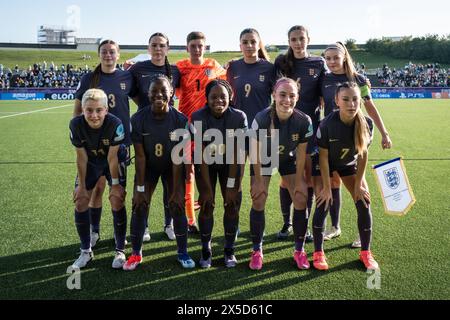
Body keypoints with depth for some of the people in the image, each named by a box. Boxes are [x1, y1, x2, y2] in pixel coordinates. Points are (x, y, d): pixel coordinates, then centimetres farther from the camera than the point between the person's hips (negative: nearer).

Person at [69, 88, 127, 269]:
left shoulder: (115, 124, -34)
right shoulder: (76, 125, -27)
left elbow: (112, 157, -23)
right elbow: (81, 157, -16)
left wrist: (115, 183, -16)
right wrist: (81, 185, -9)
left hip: (114, 161, -2)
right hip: (90, 162, 3)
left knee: (117, 201, -12)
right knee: (80, 203, -1)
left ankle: (120, 251, 7)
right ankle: (86, 251, 17)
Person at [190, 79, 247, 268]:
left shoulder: (239, 117, -21)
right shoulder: (198, 118, -23)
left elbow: (236, 153, -18)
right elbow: (202, 155, -21)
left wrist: (231, 185, -19)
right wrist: (207, 188, -20)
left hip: (229, 164, 1)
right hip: (206, 163, -1)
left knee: (232, 205, -5)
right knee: (207, 206, -7)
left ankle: (229, 250, 12)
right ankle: (206, 249, 11)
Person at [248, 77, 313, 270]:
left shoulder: (304, 121, -27)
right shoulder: (262, 118, -32)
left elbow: (301, 152, -14)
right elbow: (255, 151, -20)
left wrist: (299, 180, -8)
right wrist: (258, 180, -15)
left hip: (288, 159, 2)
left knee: (301, 200, -4)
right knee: (258, 201, -8)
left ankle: (299, 250, 14)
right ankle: (257, 251, 9)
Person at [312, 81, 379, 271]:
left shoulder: (366, 123, -23)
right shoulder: (327, 124, -32)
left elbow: (363, 154, -11)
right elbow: (323, 157, -22)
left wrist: (358, 184, -7)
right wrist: (327, 187, -18)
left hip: (350, 164, 3)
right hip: (328, 164, -3)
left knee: (364, 203, -2)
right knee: (323, 203, -10)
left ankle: (366, 253, 13)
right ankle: (318, 253, 4)